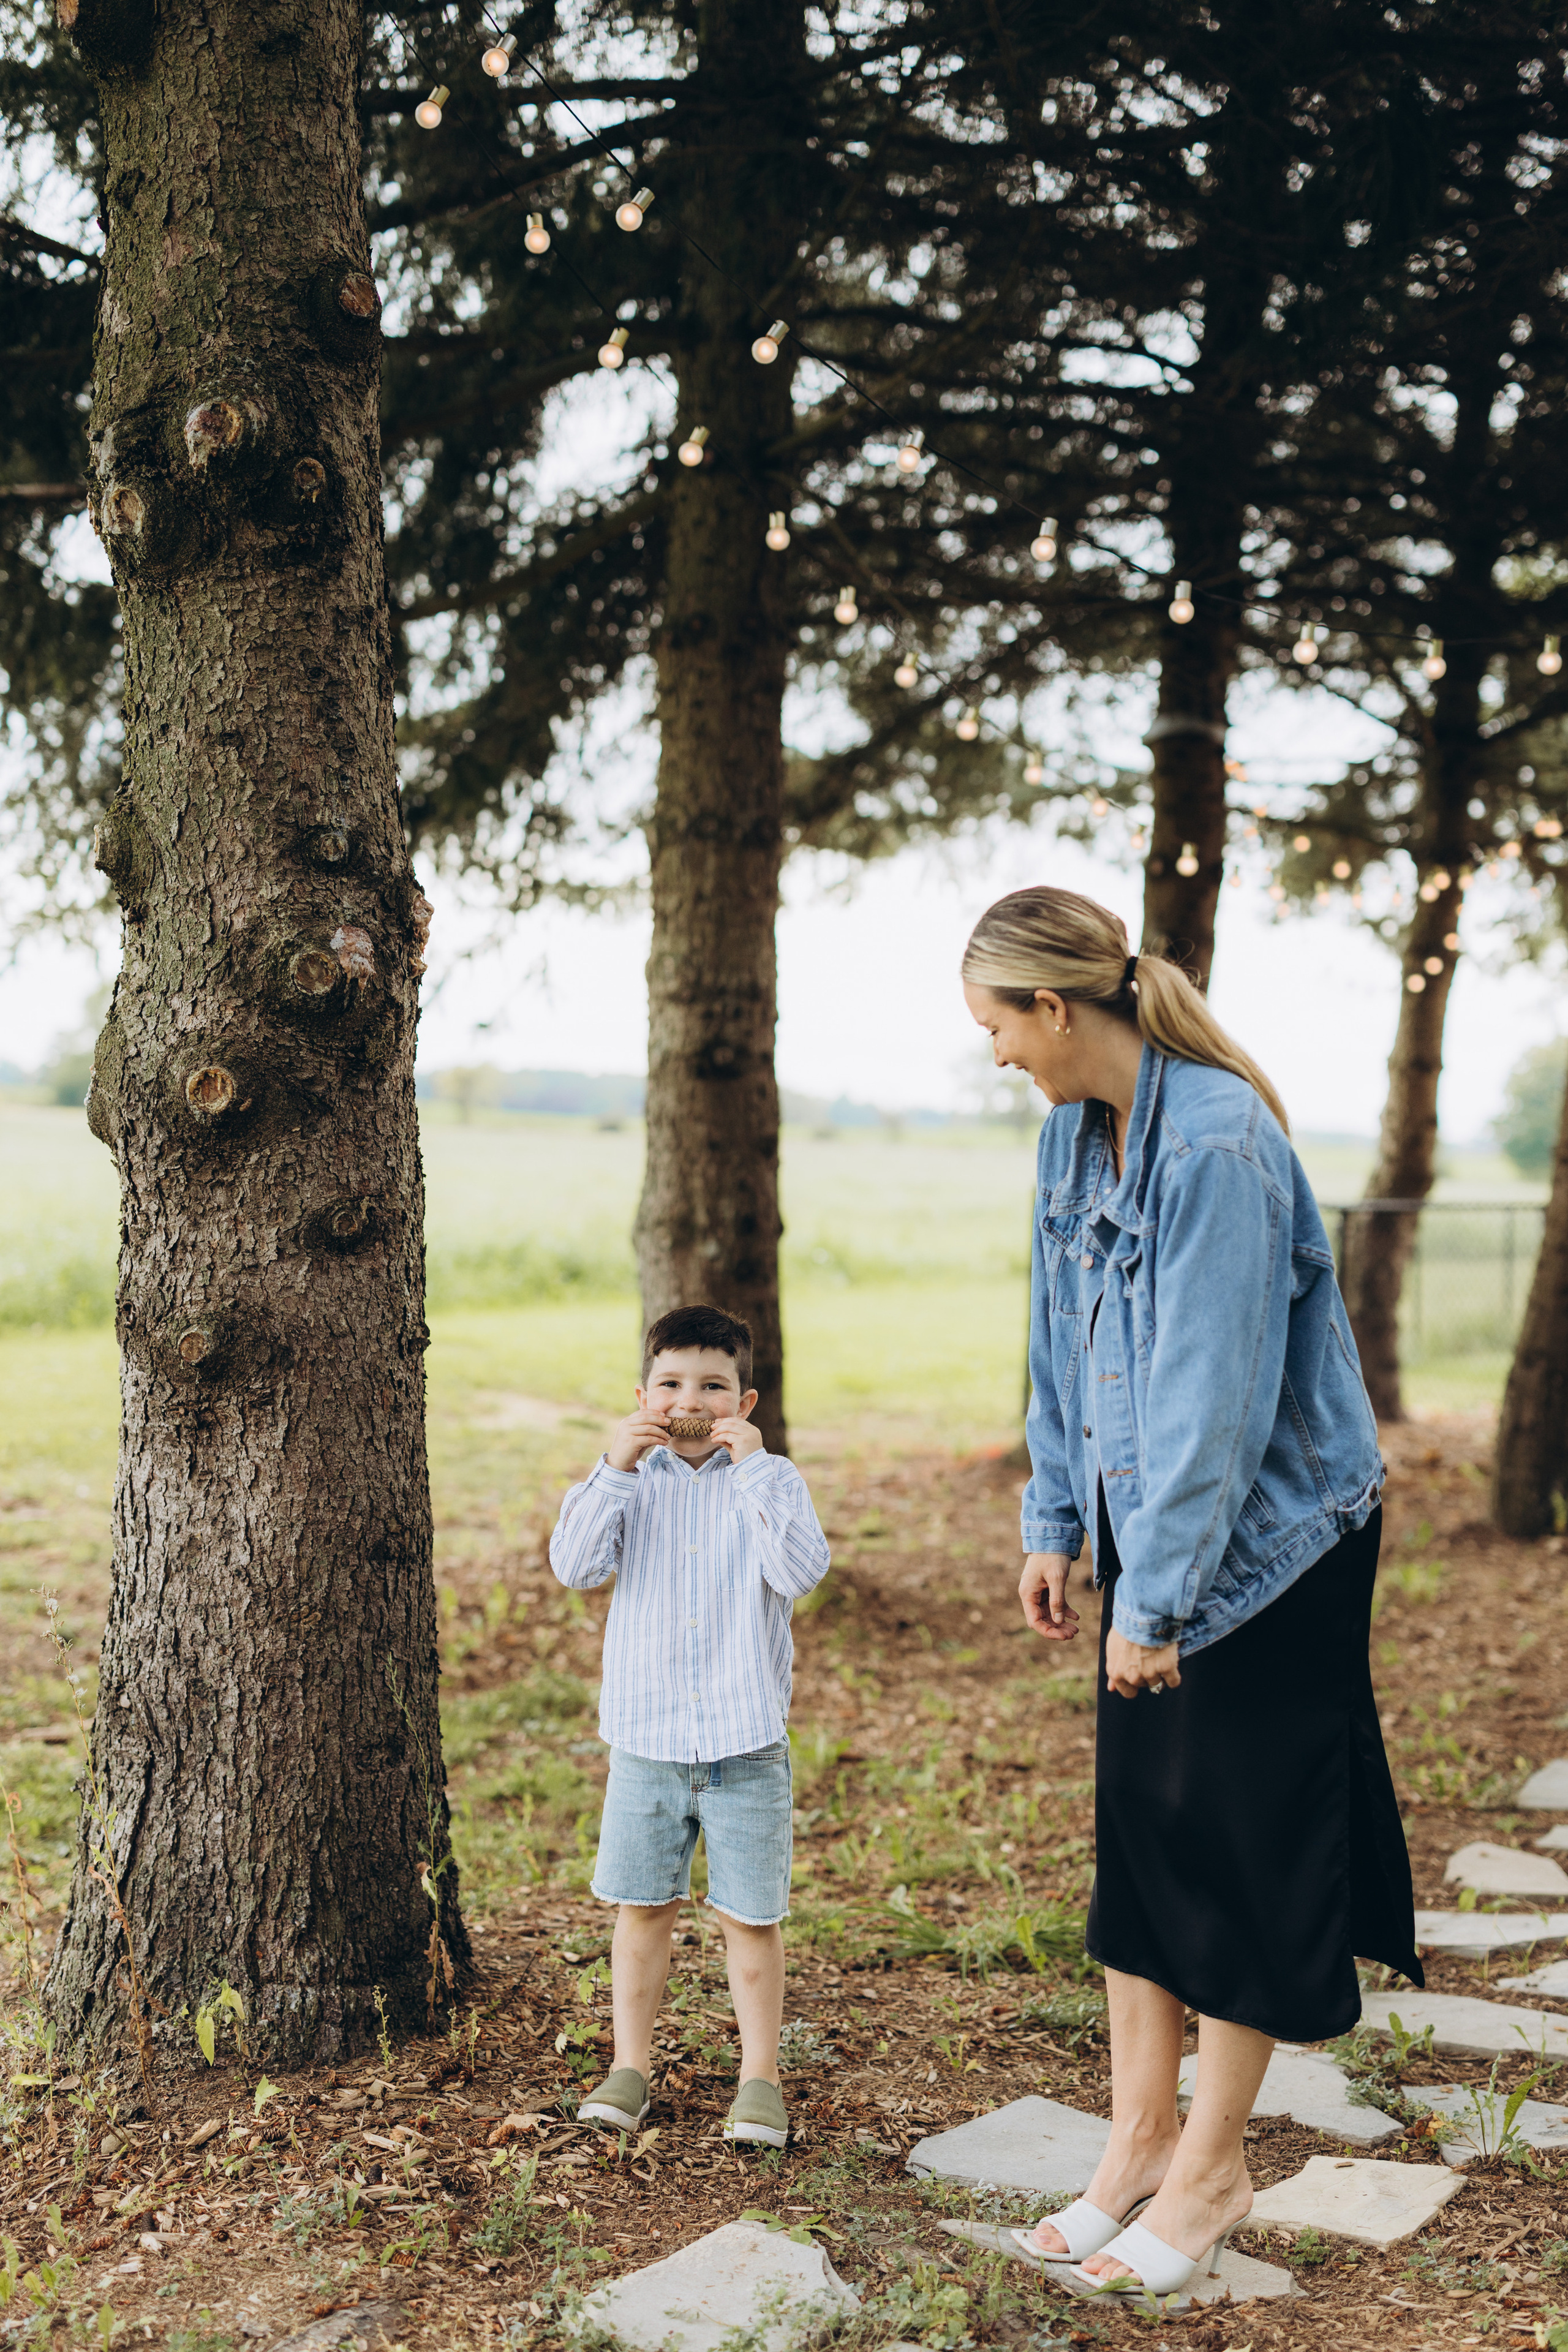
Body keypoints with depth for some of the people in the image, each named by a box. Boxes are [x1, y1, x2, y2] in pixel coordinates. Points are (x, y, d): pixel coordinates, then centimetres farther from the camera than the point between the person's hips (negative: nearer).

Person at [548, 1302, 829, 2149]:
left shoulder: (771, 1480, -3)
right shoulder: (630, 1481, 2)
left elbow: (801, 1572, -20)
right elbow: (575, 1567, -12)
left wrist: (752, 1469, -23)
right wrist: (614, 1469, -20)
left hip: (747, 1741, -2)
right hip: (645, 1738, 2)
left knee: (751, 1915, 5)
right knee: (642, 1907, 12)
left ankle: (759, 2077, 20)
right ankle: (631, 2066, 27)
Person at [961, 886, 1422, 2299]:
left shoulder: (1218, 1139, -25)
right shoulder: (1079, 1129, 3)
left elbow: (1213, 1396, -25)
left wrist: (1152, 1601, -20)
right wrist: (1054, 1525, 12)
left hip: (1269, 1537, -8)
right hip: (1153, 1530, 8)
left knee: (1242, 1843, 4)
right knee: (1138, 1824, 11)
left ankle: (1211, 2170, 19)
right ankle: (1140, 2137, 24)